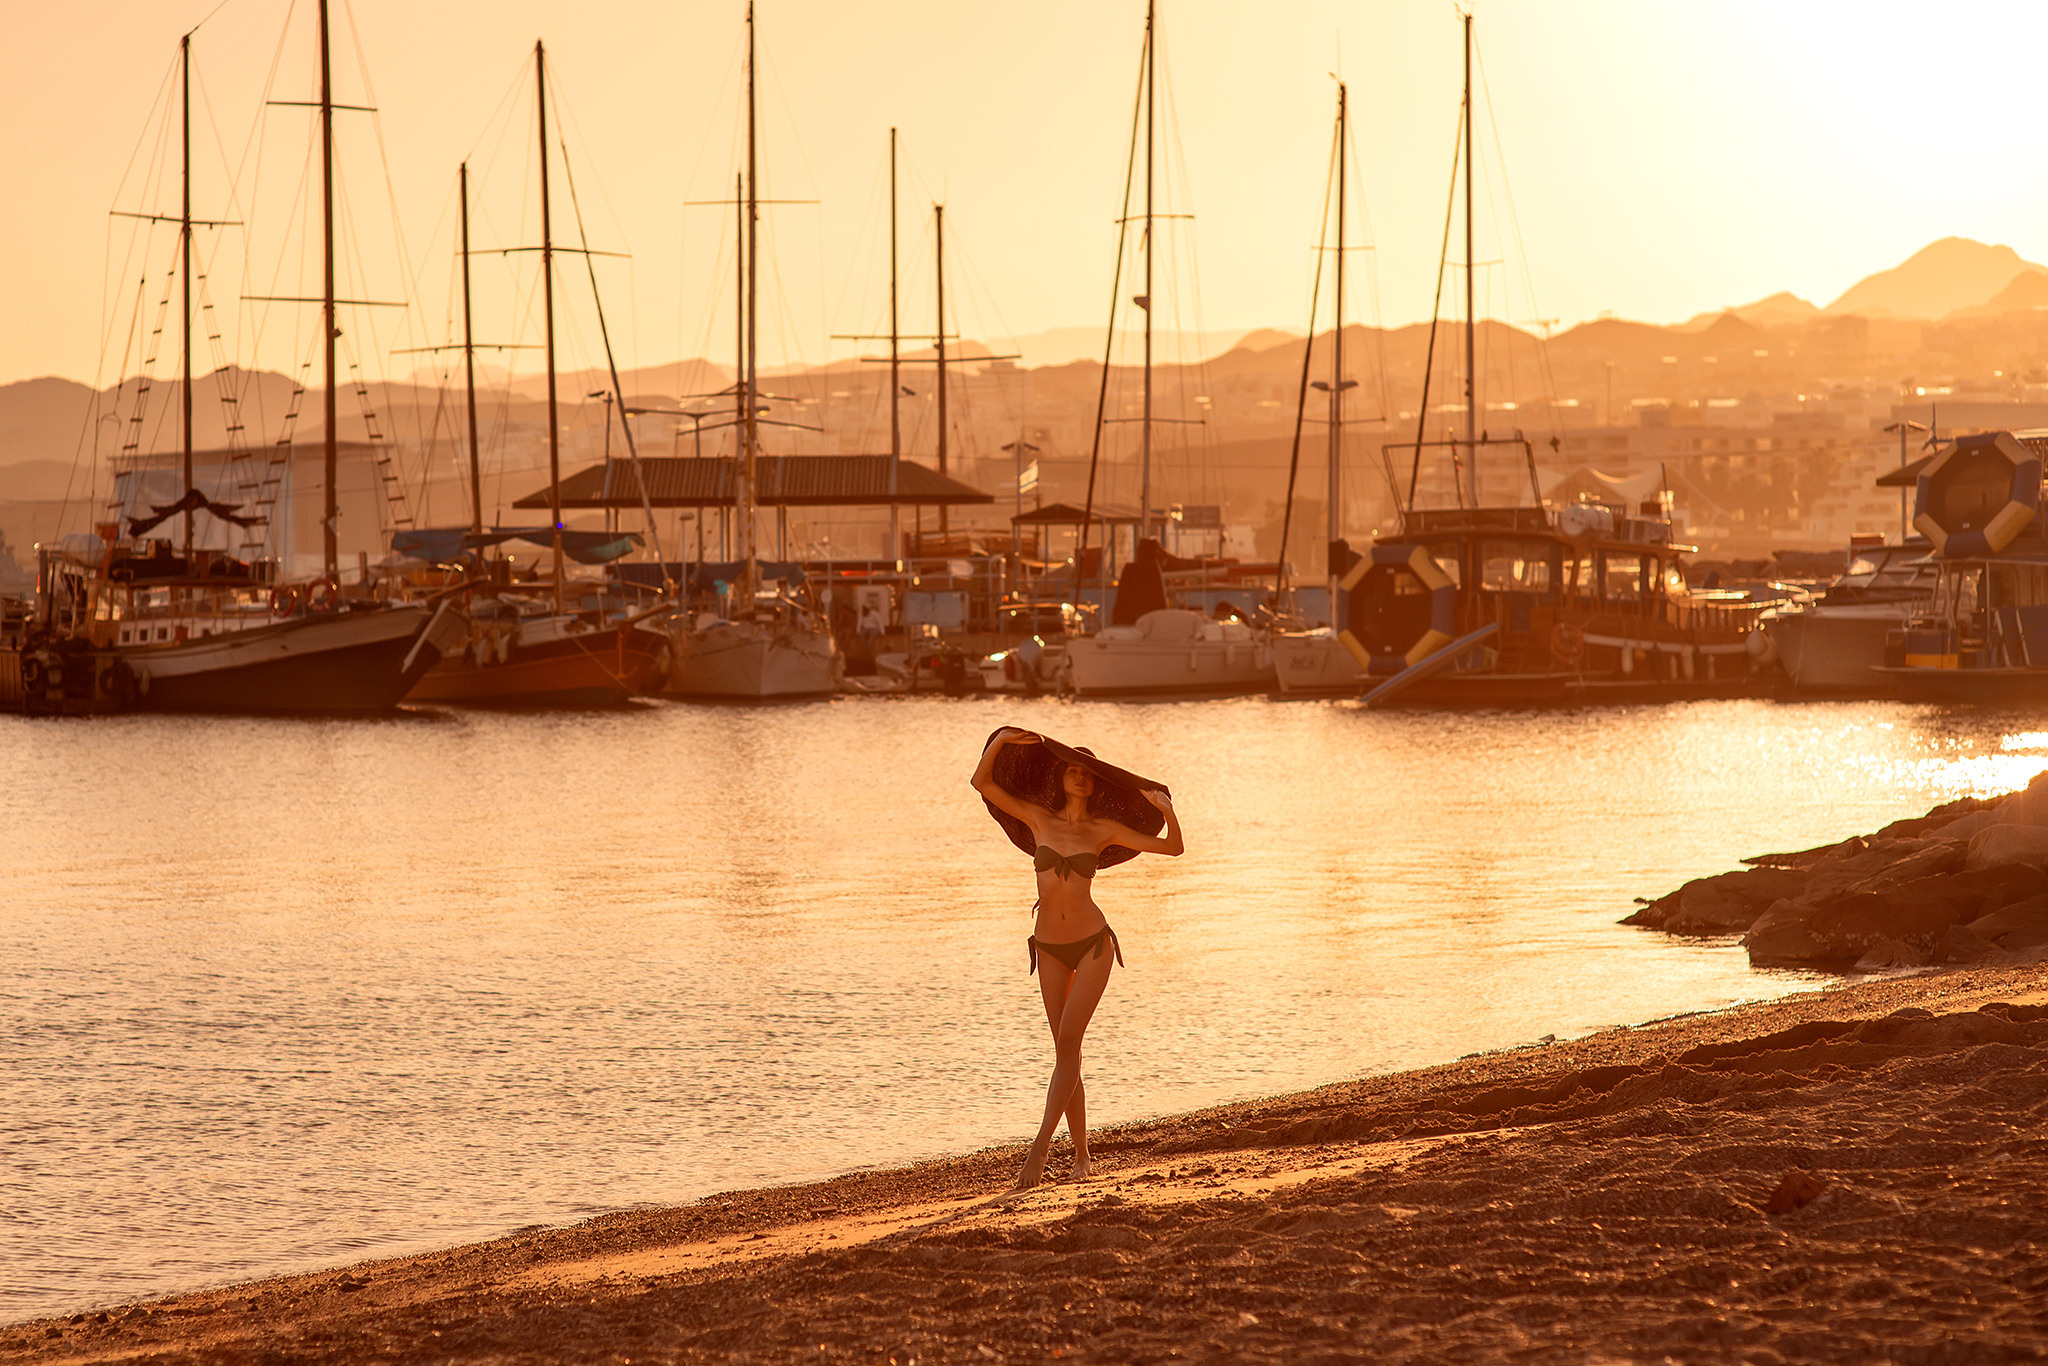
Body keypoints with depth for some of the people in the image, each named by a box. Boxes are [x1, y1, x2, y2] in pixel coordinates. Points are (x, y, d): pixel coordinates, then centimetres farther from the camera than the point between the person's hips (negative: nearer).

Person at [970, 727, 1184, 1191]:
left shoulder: (1103, 830, 1)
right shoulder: (1039, 818, 4)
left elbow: (1172, 847, -1)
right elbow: (982, 783, 1)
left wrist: (1168, 812, -18)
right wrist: (1000, 741, -10)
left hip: (1093, 943, -3)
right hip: (1050, 948, 3)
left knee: (1068, 1042, -15)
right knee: (1066, 1052, 5)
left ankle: (1041, 1145, -20)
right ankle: (1081, 1155, 12)